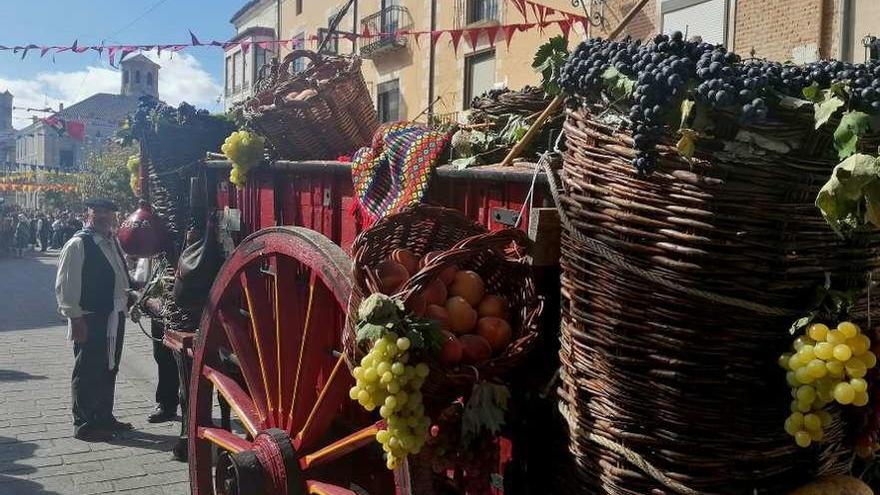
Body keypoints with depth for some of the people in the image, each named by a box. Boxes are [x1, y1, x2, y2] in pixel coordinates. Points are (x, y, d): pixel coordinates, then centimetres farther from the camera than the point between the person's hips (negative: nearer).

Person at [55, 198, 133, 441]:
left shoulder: (113, 242, 10)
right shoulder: (78, 244, -14)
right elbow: (65, 286, -16)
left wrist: (127, 298, 13)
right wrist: (76, 318, -18)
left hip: (114, 318, 8)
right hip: (90, 320, -8)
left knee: (109, 369, 18)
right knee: (88, 373, 2)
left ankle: (104, 417, 31)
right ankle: (84, 424, 14)